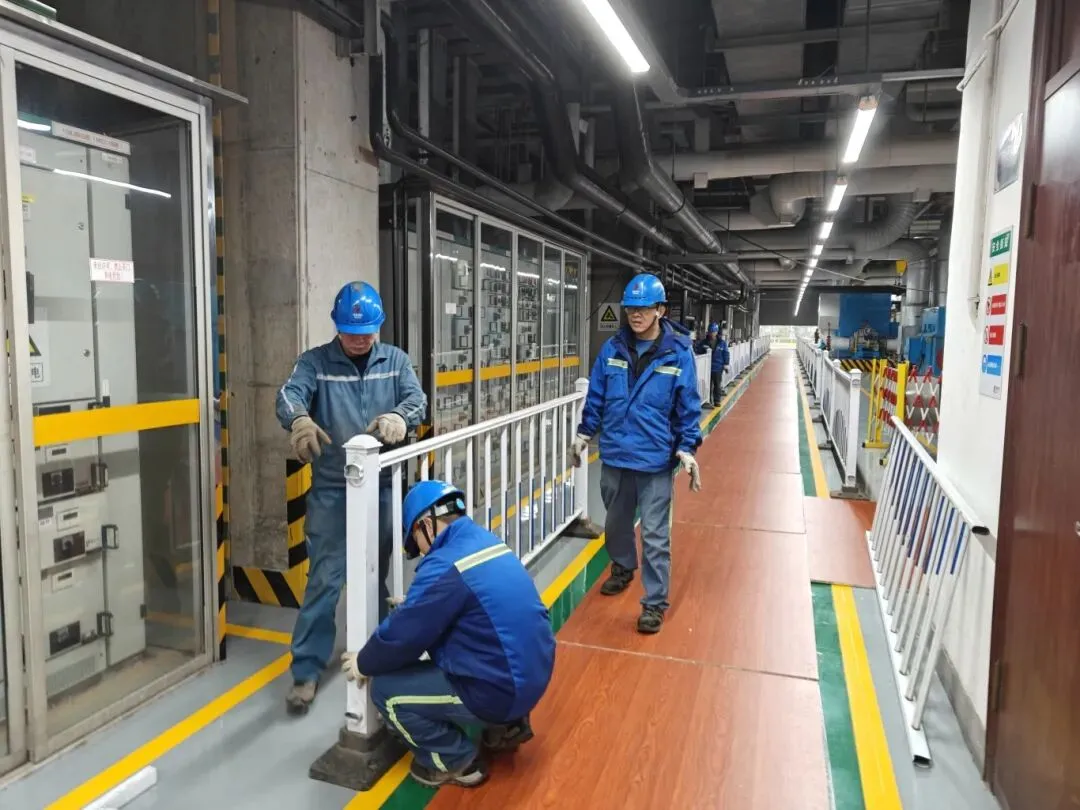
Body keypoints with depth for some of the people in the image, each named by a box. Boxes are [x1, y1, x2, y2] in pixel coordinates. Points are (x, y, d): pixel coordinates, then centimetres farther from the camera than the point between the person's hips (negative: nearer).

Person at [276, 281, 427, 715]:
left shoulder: (395, 360, 4)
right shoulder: (315, 361, -3)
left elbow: (417, 399, -11)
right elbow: (289, 394, -21)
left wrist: (399, 416, -36)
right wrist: (300, 420, -46)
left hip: (382, 487, 3)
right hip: (332, 491, -3)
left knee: (377, 573, 17)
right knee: (325, 579, -2)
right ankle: (306, 671, 10)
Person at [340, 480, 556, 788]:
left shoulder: (445, 567, -20)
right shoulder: (486, 542, 6)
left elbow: (402, 635, -12)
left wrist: (363, 663, 6)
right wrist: (414, 605, 26)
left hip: (500, 689, -9)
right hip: (533, 674, 9)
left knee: (386, 689, -1)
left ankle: (456, 762, 9)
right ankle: (508, 725, 25)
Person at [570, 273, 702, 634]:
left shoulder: (678, 353, -9)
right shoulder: (613, 349, 0)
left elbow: (688, 407, -5)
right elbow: (596, 396, 9)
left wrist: (687, 449, -10)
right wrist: (584, 433, 11)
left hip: (656, 459, -4)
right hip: (614, 454, 4)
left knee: (655, 535, 2)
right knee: (616, 522, 22)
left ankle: (654, 602, 16)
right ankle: (622, 567, 48)